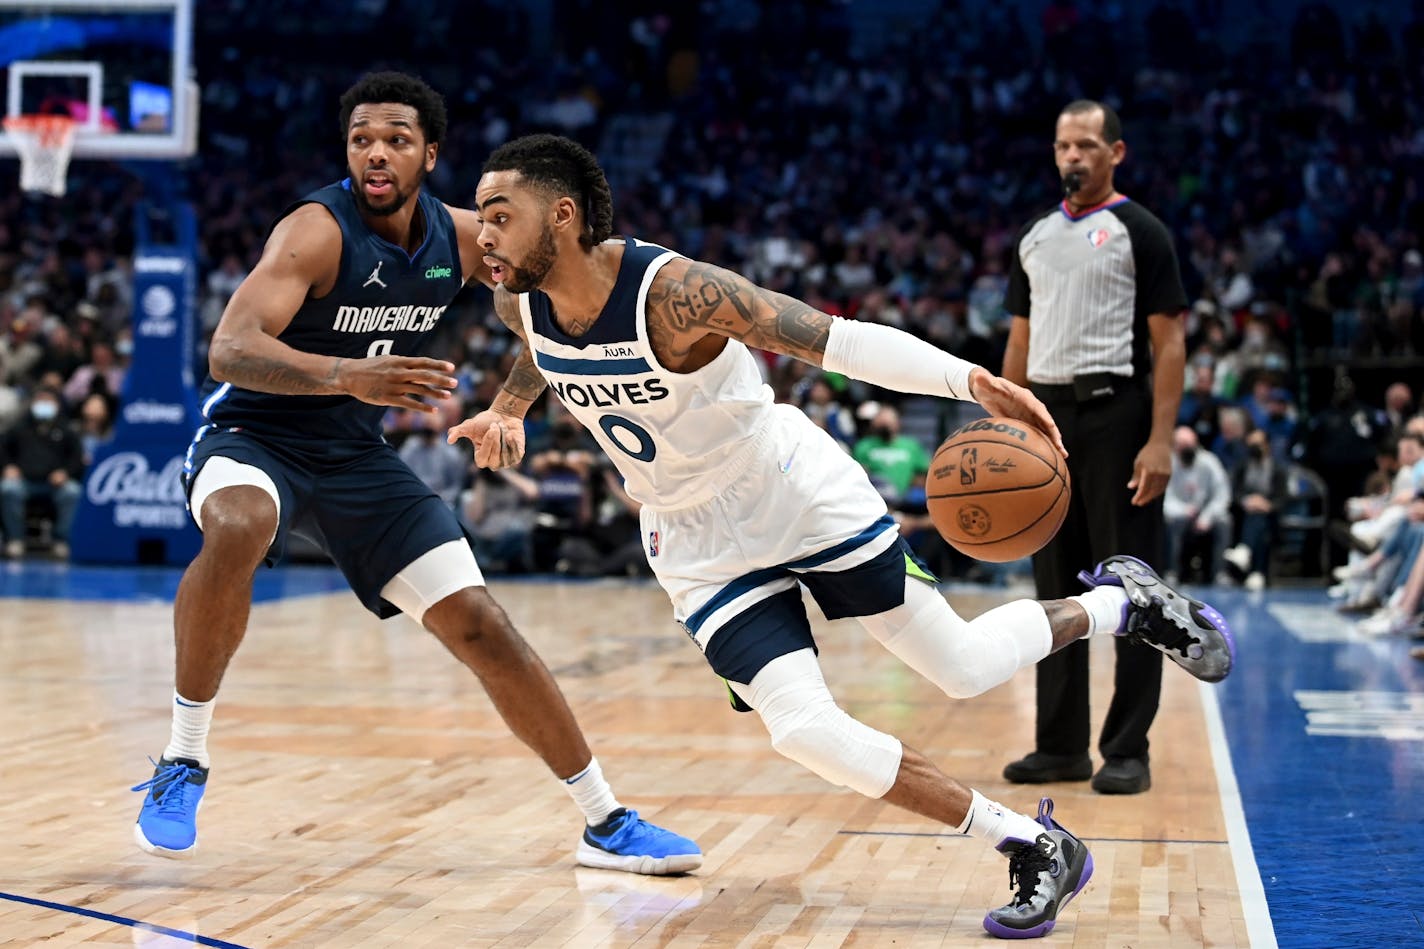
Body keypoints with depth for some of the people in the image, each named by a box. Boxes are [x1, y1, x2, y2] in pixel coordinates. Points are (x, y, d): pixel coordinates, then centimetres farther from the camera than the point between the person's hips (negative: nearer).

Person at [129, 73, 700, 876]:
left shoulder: (462, 236, -4)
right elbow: (229, 351, -36)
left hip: (358, 455, 5)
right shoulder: (319, 230, -22)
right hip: (252, 437, -5)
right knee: (237, 532, -39)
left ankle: (607, 823, 10)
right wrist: (346, 375, -51)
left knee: (479, 625, -1)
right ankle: (183, 762, -22)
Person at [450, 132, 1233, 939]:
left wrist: (972, 379, -44)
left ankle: (1119, 602, 36)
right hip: (702, 545, 5)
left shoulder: (675, 290, -30)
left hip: (802, 495, -4)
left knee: (965, 669, 5)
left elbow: (840, 340, -33)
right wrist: (507, 408, 2)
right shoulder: (520, 302, -11)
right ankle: (1031, 846, -2)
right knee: (805, 729, -15)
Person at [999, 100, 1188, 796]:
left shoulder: (1139, 232, -2)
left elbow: (1169, 344, -7)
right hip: (1047, 415, 6)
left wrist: (1160, 441, -16)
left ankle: (1128, 751, 3)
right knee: (1056, 587, 8)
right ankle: (1061, 746, 15)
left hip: (1115, 412, -6)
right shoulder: (1035, 237, 14)